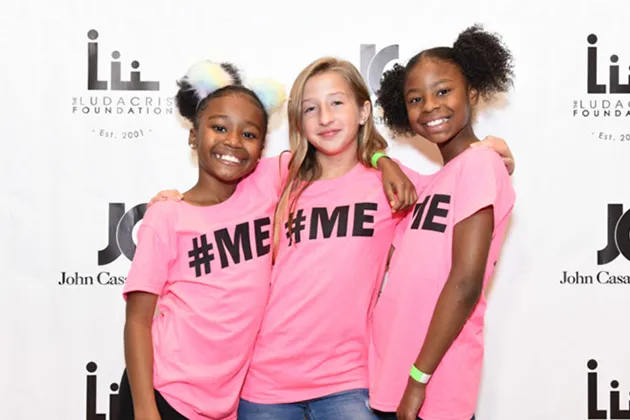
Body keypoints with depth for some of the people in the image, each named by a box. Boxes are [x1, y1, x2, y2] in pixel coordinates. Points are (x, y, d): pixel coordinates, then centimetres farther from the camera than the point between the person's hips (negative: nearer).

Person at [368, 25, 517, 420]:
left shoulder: (479, 164, -11)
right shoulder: (432, 183, 13)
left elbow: (465, 283, -17)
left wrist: (419, 378, -16)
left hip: (433, 387, -7)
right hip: (393, 378, 8)